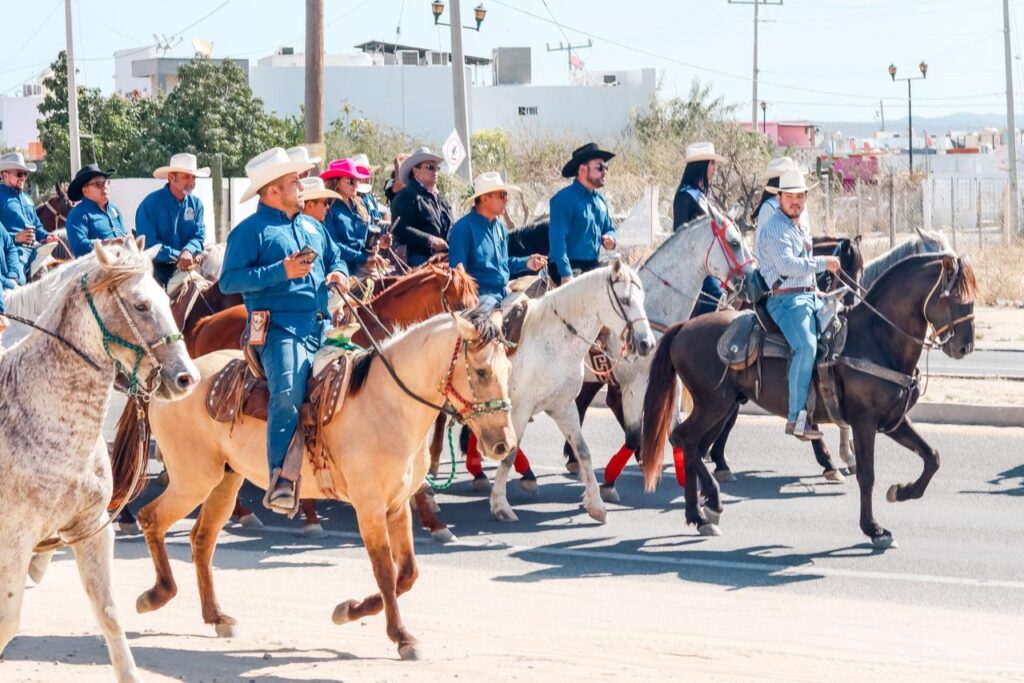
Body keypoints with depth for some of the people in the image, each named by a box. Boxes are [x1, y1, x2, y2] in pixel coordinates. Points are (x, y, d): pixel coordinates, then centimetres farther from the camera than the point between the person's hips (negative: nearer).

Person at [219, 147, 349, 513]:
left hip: (322, 328, 8)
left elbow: (335, 258, 34)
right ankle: (280, 479, -29)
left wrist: (338, 274, 8)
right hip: (281, 328, -8)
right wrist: (282, 272, -16)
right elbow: (229, 281, -8)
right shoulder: (251, 231, 0)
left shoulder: (312, 226, 23)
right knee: (288, 391, -30)